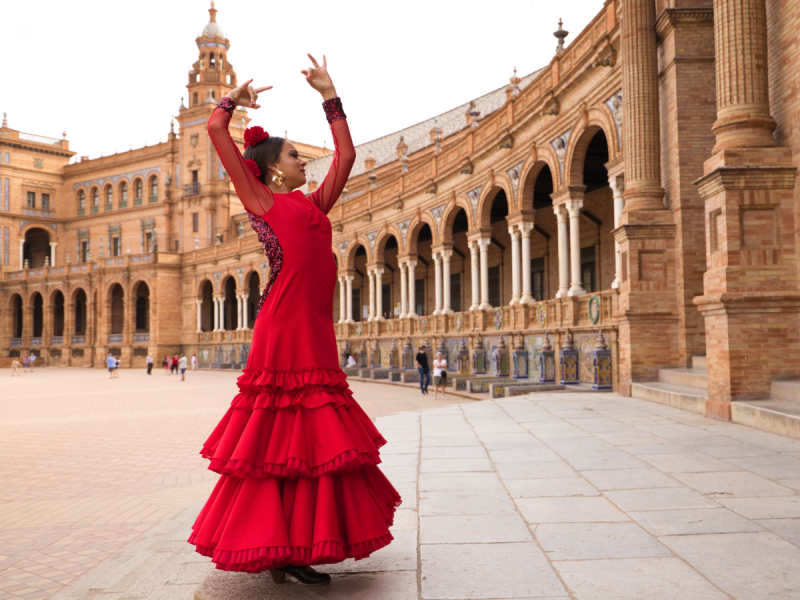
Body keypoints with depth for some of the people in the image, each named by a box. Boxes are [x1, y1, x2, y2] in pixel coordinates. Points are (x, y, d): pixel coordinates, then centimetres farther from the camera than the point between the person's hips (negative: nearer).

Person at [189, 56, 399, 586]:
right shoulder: (259, 199, 6)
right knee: (281, 439, -3)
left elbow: (346, 155, 28)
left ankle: (290, 550, 17)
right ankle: (274, 551, 9)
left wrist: (329, 95, 29)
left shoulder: (313, 204, 23)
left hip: (316, 331, 7)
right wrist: (237, 97, 23)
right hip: (284, 325, -7)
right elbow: (216, 129, 4)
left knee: (314, 440, 8)